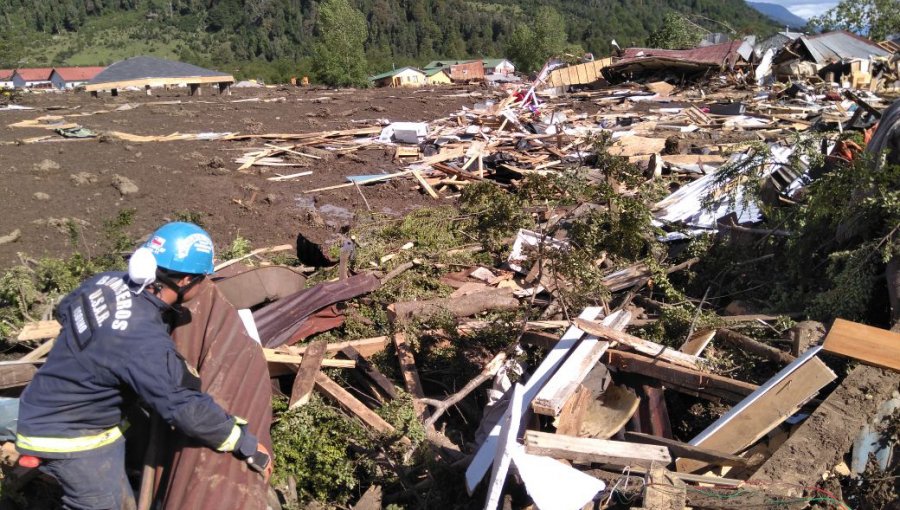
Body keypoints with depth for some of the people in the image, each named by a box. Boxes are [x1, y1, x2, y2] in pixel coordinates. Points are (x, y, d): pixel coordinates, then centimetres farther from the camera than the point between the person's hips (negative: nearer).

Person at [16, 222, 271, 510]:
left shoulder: (109, 281, -11)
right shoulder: (145, 344, -35)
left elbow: (65, 310, 11)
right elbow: (186, 407, -29)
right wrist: (247, 446, -18)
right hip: (67, 438, -9)